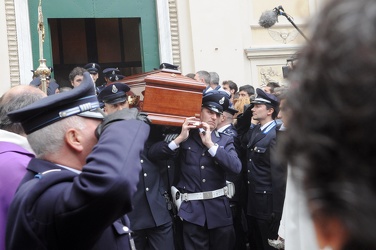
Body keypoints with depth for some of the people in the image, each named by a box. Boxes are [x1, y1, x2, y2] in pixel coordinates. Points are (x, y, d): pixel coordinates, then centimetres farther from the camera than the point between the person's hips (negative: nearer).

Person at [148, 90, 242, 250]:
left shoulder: (225, 141, 8)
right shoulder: (185, 137, 5)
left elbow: (236, 167, -10)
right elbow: (152, 154, -4)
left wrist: (210, 144, -12)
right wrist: (180, 138, -14)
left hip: (219, 209, 2)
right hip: (191, 210, -1)